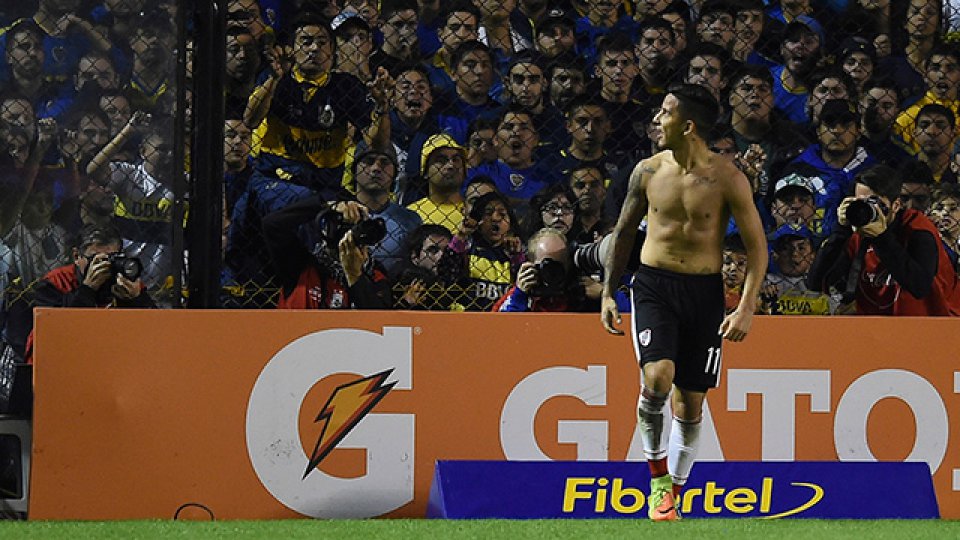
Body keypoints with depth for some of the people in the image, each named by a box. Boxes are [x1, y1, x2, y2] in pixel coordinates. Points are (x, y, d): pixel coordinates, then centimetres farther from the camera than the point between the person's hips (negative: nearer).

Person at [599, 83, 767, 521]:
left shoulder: (727, 179, -7)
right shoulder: (648, 171, 1)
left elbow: (756, 245, -2)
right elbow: (624, 232, 14)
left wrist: (747, 307, -11)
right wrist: (608, 292, 11)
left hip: (704, 290, 0)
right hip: (654, 286, 0)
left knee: (691, 401, 5)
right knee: (657, 377, -22)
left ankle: (674, 491, 22)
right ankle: (657, 477, -5)